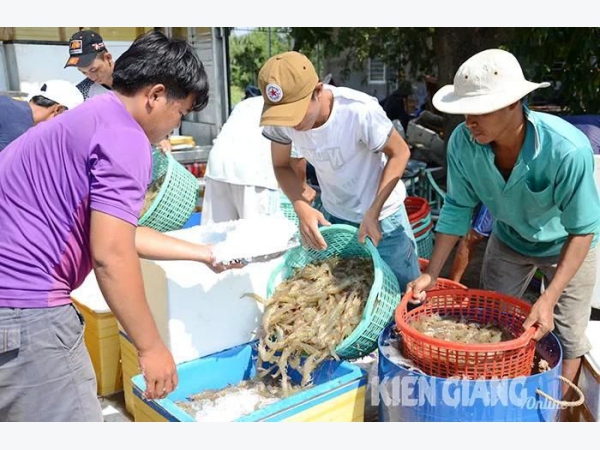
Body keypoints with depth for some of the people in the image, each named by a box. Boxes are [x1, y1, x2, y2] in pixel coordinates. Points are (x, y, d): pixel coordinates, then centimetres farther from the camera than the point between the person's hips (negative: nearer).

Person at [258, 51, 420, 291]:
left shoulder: (360, 111, -32)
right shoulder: (280, 121, -20)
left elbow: (399, 153, -17)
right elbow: (281, 166, -3)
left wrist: (374, 212, -24)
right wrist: (302, 209, -20)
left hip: (383, 216, -3)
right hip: (333, 216, 4)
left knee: (404, 293, 8)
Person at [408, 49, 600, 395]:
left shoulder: (569, 150, -37)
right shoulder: (463, 142, -27)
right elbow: (458, 208, -14)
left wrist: (548, 299, -35)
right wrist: (431, 274, -19)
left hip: (565, 245, -3)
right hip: (509, 239, 4)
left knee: (566, 338, 4)